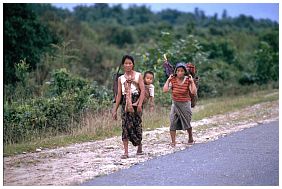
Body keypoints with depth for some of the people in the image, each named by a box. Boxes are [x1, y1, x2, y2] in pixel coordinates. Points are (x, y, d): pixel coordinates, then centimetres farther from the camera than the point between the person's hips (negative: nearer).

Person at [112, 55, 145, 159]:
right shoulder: (121, 78, 13)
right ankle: (126, 151, -9)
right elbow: (119, 95, 13)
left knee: (137, 124, -1)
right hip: (125, 103, 2)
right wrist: (115, 110, 9)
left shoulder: (138, 75, 5)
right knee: (125, 126, -7)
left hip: (136, 101, -2)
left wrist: (140, 104, -16)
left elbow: (143, 90, -3)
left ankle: (139, 145, 25)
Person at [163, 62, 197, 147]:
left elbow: (194, 92, -19)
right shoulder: (173, 80, -7)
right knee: (173, 122, -11)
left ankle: (191, 138, 33)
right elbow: (165, 90, -18)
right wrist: (168, 80, -14)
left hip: (185, 104, -1)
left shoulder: (187, 80, -9)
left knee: (187, 123, 8)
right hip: (175, 104, 1)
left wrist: (192, 81, -18)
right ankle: (173, 142, -7)